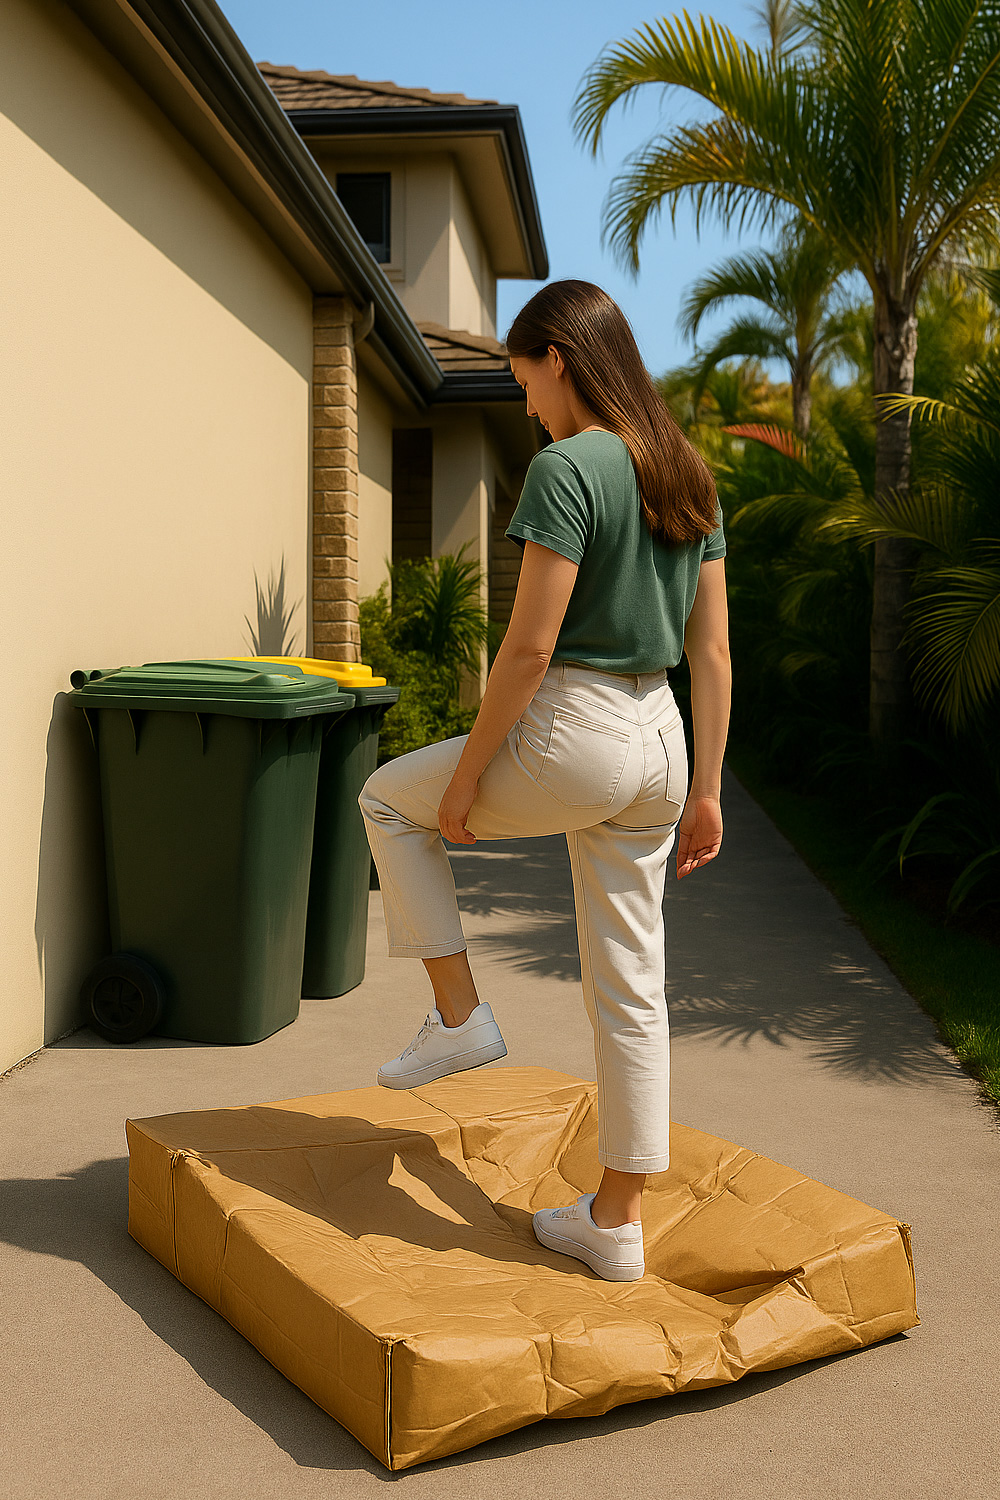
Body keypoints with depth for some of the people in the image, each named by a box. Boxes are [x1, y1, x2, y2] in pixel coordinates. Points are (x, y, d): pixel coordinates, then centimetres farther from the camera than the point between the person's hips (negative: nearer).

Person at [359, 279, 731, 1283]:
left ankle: (458, 1014, 17)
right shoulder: (689, 478, 11)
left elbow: (529, 647, -18)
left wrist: (465, 775, -8)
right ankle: (616, 1221, 24)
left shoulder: (566, 468, -14)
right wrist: (703, 788, 15)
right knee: (629, 993, 13)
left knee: (389, 800, 20)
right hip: (658, 743, 8)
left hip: (571, 737, -8)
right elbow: (712, 653, 11)